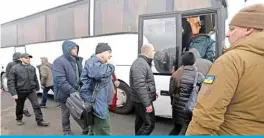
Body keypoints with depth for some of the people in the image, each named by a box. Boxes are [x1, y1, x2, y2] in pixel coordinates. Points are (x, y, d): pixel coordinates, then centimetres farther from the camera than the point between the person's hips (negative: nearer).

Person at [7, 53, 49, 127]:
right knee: (19, 107, 17)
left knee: (36, 105, -7)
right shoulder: (15, 68, -10)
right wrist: (13, 93, -17)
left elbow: (35, 79, 11)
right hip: (20, 91, -2)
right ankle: (19, 119, 42)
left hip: (31, 90, 2)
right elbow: (10, 82, -12)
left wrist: (37, 88, 16)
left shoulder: (32, 68, 2)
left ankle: (40, 121, 0)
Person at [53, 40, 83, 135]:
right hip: (65, 94, -6)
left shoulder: (77, 60, 6)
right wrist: (71, 91, -30)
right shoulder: (59, 61, -17)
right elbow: (60, 80, -25)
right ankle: (67, 131, 35)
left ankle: (86, 129, 33)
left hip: (77, 92, 6)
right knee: (66, 114, 14)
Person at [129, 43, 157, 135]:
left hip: (140, 100, 11)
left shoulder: (143, 62, 14)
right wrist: (147, 104, -27)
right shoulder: (140, 64, -22)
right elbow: (140, 86, -29)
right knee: (149, 123, -3)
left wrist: (153, 93, 24)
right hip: (143, 101, -11)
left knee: (140, 121, 19)